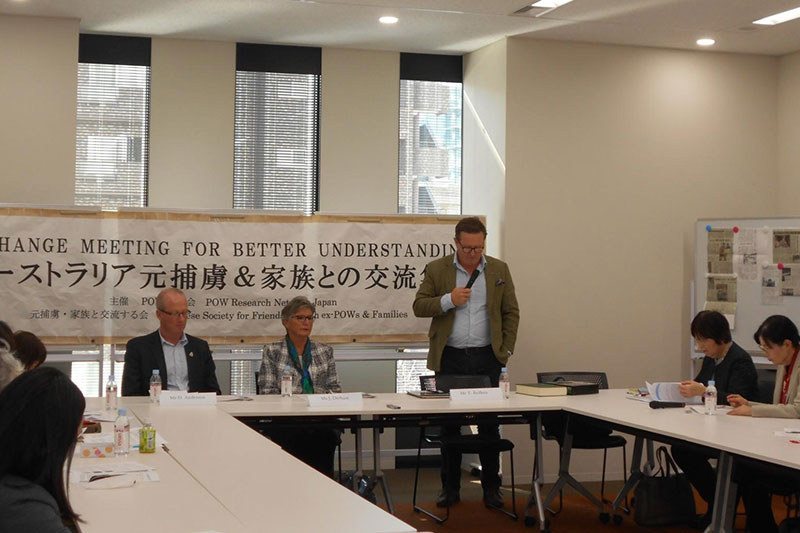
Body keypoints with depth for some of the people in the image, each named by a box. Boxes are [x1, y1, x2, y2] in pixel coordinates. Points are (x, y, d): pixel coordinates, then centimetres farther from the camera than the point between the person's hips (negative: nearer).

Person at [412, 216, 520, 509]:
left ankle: (491, 488, 14)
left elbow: (511, 313, 9)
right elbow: (419, 306, 0)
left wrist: (506, 350, 2)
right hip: (449, 358, 0)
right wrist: (448, 300, -16)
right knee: (449, 425, 5)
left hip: (486, 357, 1)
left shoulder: (499, 270, 6)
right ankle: (450, 487, 15)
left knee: (489, 424, 4)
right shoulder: (437, 269, 2)